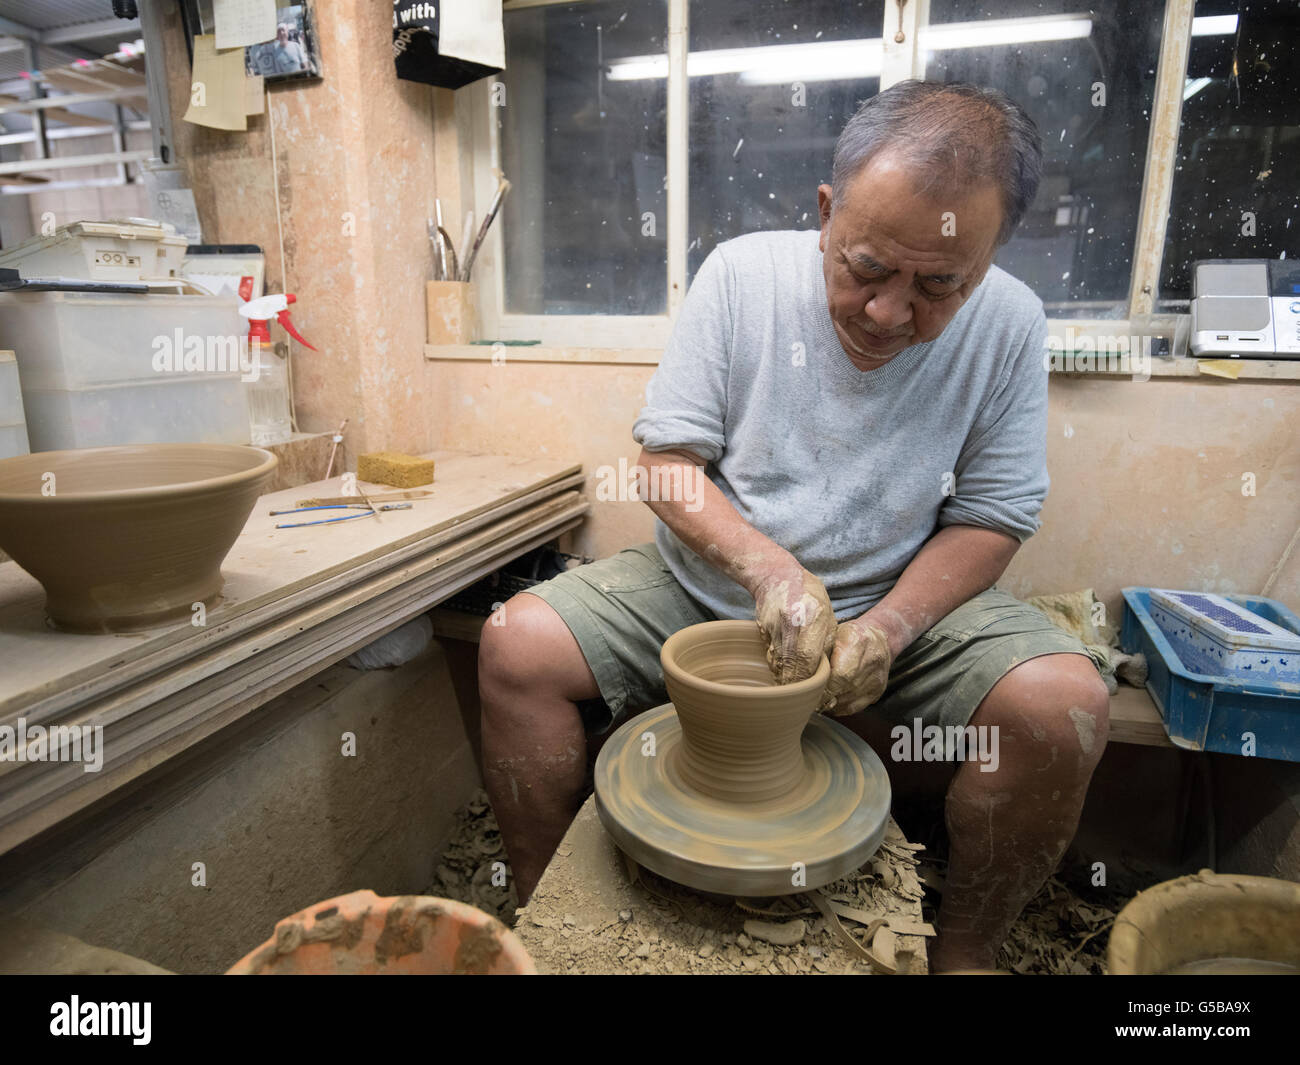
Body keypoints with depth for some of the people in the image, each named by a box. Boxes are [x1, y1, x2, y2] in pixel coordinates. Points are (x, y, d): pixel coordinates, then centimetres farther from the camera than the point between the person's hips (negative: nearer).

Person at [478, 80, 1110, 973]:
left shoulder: (1009, 327, -8)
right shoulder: (742, 273, -10)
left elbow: (991, 520, -4)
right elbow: (667, 461, -10)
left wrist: (887, 631, -20)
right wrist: (770, 571, -24)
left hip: (901, 600, 1)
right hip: (708, 586, 1)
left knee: (1064, 706, -24)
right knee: (519, 646, -19)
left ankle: (964, 952, 5)